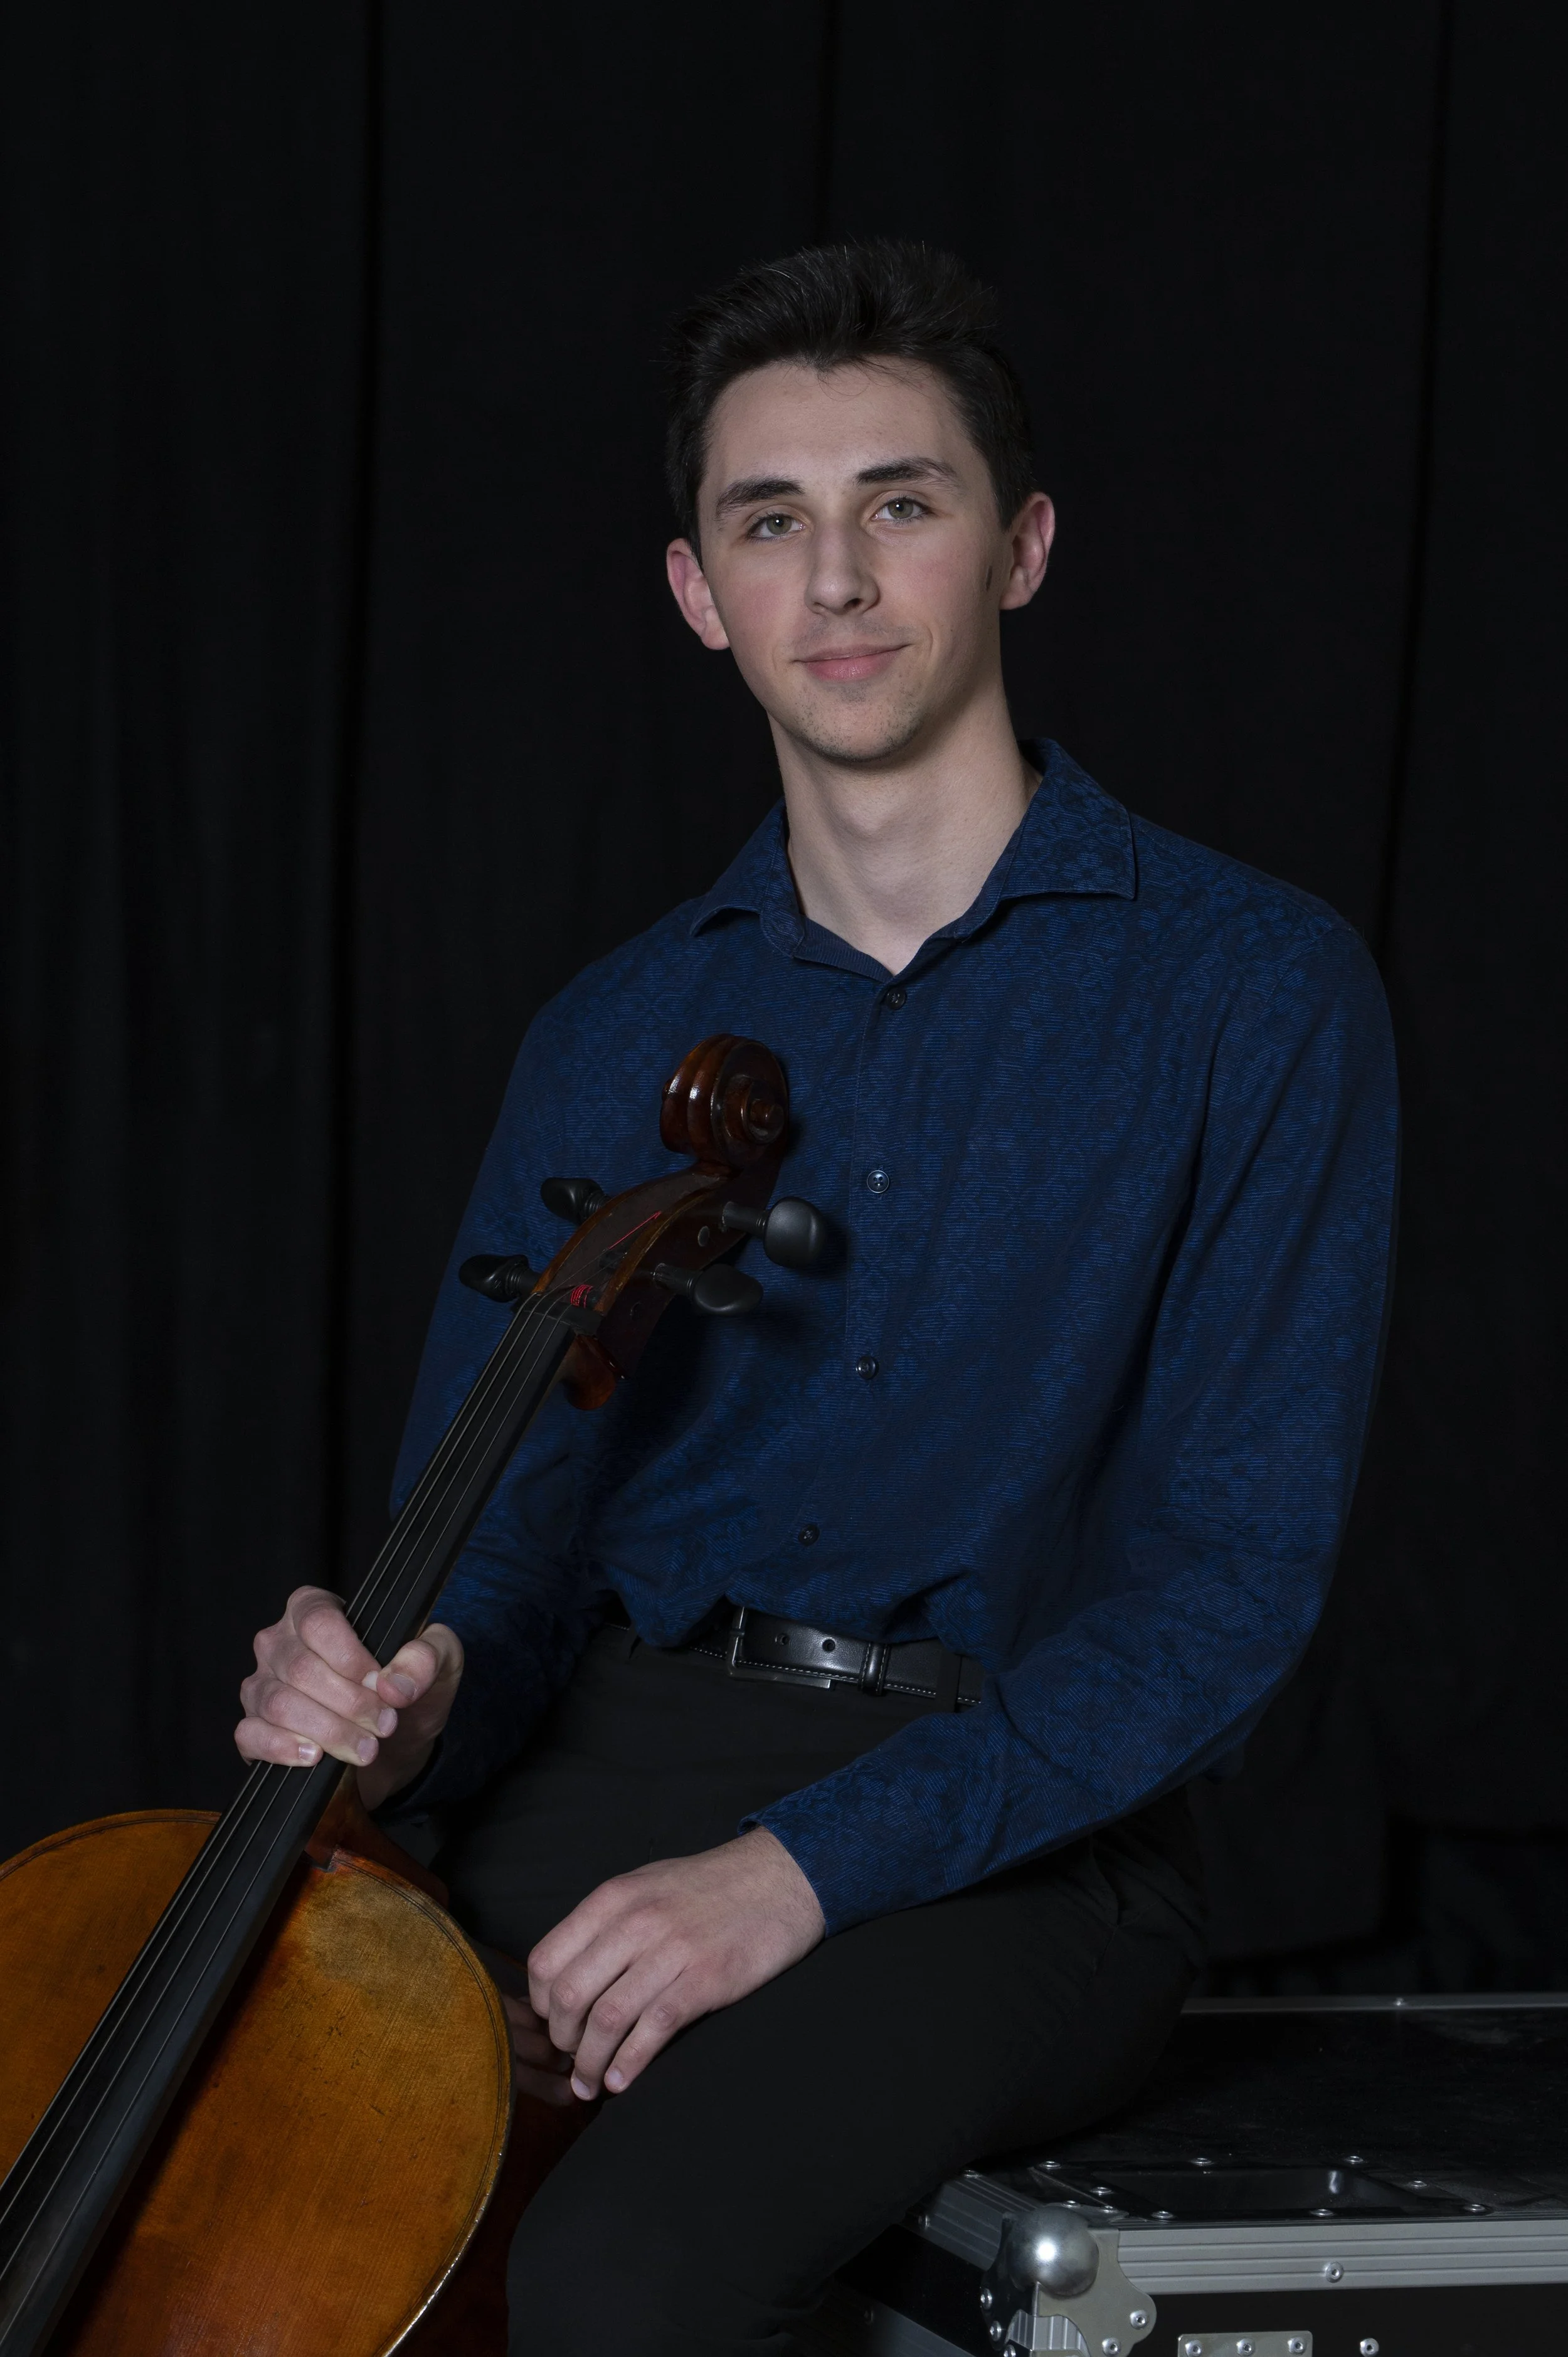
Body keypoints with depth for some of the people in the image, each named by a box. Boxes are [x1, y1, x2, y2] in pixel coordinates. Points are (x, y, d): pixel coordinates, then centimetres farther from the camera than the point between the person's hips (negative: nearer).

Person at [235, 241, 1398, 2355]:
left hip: (1013, 1825, -4)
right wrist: (411, 1696, -15)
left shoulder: (1254, 989, -1)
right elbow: (499, 1520, 11)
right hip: (623, 1762, 4)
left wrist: (809, 1862, -19)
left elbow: (1232, 1582, -8)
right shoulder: (616, 1041, 14)